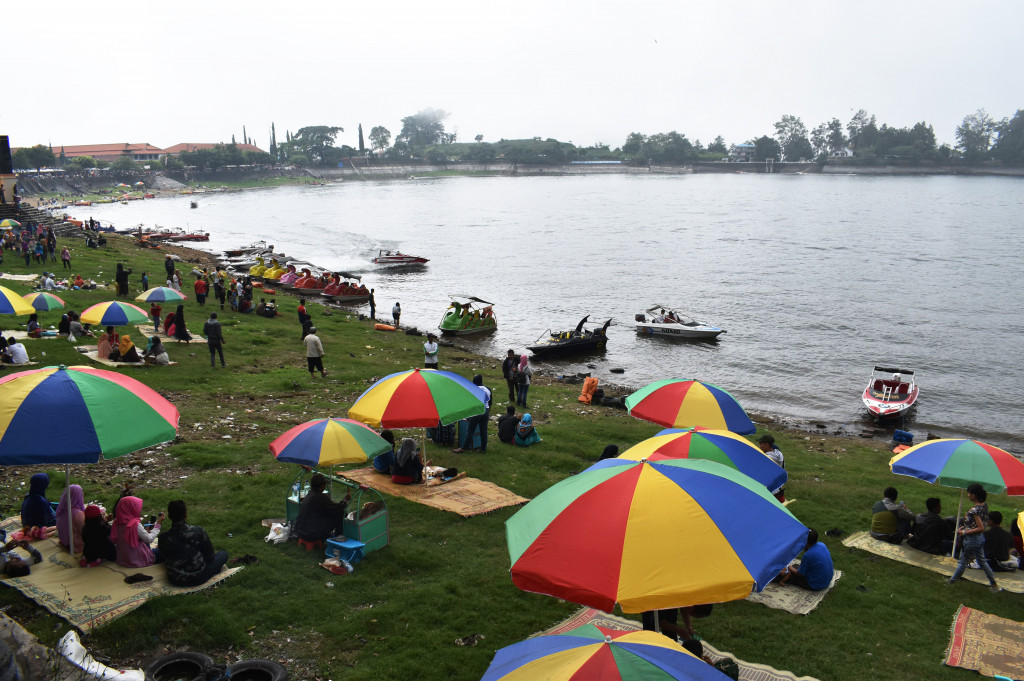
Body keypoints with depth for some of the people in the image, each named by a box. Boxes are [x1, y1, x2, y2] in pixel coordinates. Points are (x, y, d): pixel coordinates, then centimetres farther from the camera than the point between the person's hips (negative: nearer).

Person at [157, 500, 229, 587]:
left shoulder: (163, 538, -10)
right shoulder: (198, 531, -16)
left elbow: (163, 558, 7)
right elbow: (210, 556, -4)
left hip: (175, 581, 4)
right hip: (197, 578, -4)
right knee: (223, 553, 15)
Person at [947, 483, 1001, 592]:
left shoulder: (974, 510, -28)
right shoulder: (984, 505, -1)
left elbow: (981, 528, -29)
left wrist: (965, 532, -20)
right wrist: (966, 526, 10)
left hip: (972, 539, -8)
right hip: (980, 538, 8)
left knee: (963, 562, 10)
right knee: (982, 561, 21)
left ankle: (952, 581, 27)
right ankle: (994, 584, 26)